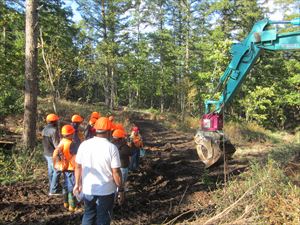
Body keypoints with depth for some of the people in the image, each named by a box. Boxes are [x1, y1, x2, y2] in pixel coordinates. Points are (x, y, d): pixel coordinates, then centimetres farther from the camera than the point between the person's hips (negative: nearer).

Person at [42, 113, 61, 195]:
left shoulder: (44, 130, 8)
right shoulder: (54, 130, -19)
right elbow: (56, 144, -21)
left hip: (47, 154, 9)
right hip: (53, 154, -9)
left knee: (51, 171, 16)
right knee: (57, 172, -3)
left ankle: (51, 189, 23)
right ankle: (53, 191, -2)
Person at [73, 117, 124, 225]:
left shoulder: (84, 144, -6)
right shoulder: (111, 147, -17)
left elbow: (78, 167, 2)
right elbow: (116, 172, -15)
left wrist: (77, 184, 15)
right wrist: (121, 189, -3)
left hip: (88, 189, 3)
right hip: (106, 191, -3)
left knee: (88, 215, 22)